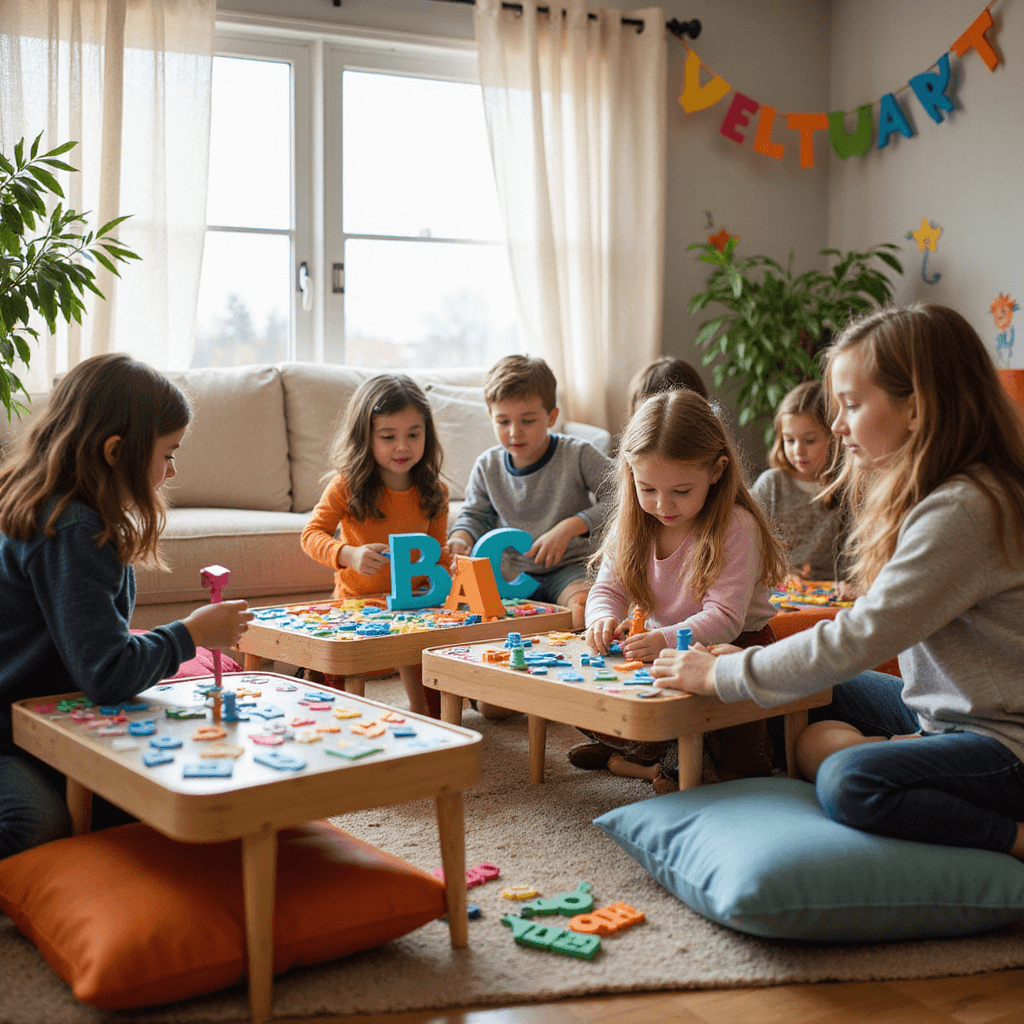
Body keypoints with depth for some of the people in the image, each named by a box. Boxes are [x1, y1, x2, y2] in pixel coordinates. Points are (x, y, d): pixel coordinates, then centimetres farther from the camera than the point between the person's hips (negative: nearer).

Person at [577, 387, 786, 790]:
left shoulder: (736, 528, -20)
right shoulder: (631, 524, -3)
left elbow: (724, 618, -25)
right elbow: (608, 587, 1)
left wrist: (667, 639, -43)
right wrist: (604, 618, -24)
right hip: (660, 649, 5)